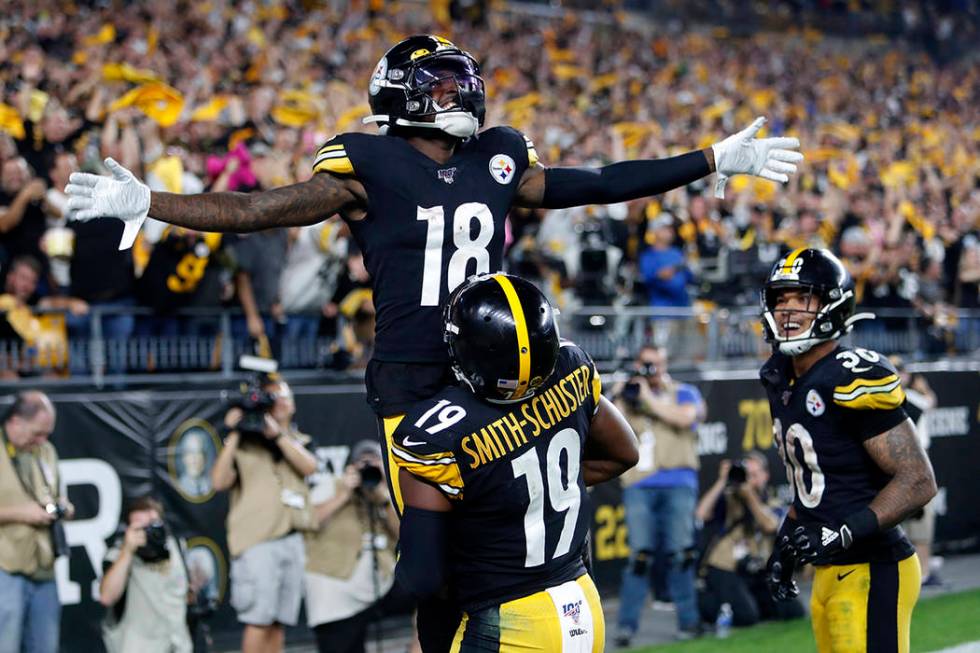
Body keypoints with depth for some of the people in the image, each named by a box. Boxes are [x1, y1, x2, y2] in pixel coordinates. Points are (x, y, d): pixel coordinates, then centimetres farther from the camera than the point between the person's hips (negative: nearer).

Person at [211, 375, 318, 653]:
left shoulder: (299, 442, 17)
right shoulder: (245, 445, 3)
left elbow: (309, 466, -5)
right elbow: (219, 481, -8)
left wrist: (278, 434, -14)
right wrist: (233, 436, -11)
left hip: (292, 539, 5)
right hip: (256, 539, -4)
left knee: (278, 621, 6)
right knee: (259, 619, -11)